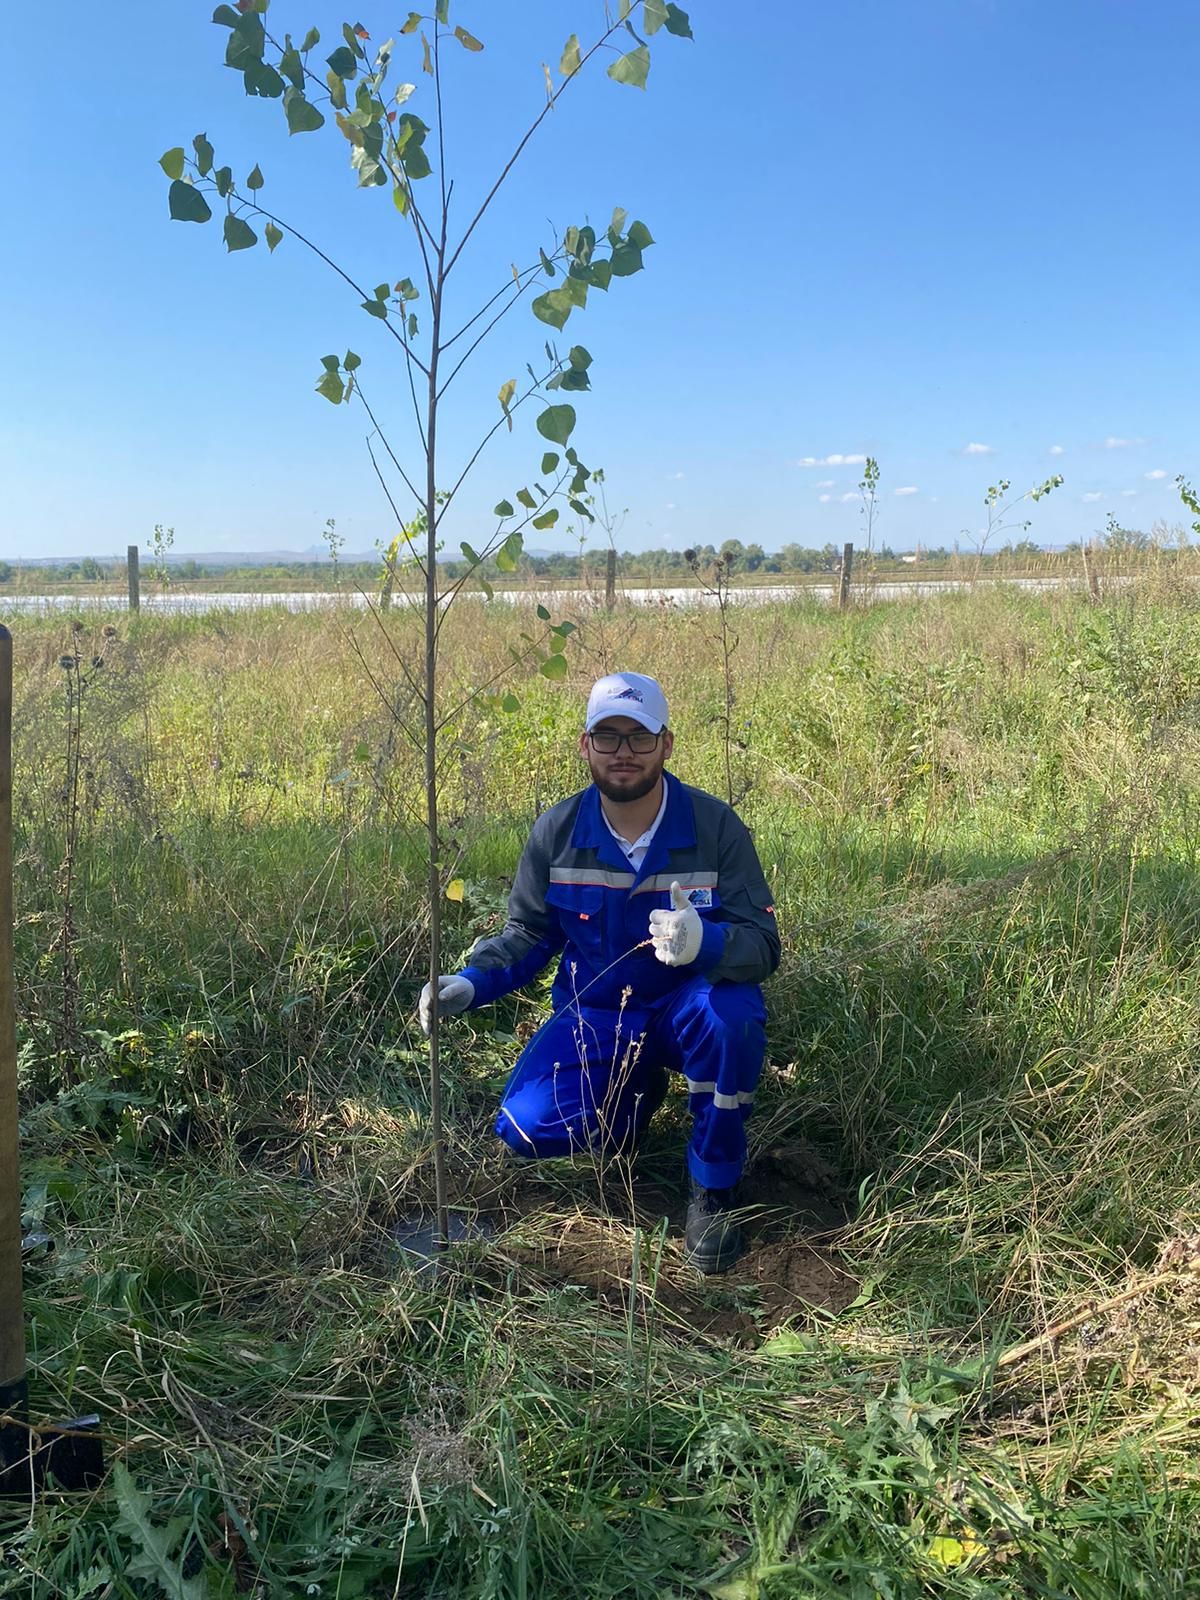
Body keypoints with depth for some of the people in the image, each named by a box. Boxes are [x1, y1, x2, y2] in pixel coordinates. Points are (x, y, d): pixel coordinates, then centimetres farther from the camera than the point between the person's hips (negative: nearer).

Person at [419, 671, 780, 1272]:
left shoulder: (715, 825, -15)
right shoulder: (557, 831, -7)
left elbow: (763, 945, -18)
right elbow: (528, 934, 4)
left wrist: (704, 942, -42)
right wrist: (470, 983, -16)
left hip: (686, 1011, -2)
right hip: (594, 1015, 3)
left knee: (731, 1012, -37)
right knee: (526, 1126, -20)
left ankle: (713, 1190, -11)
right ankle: (633, 1092, 17)